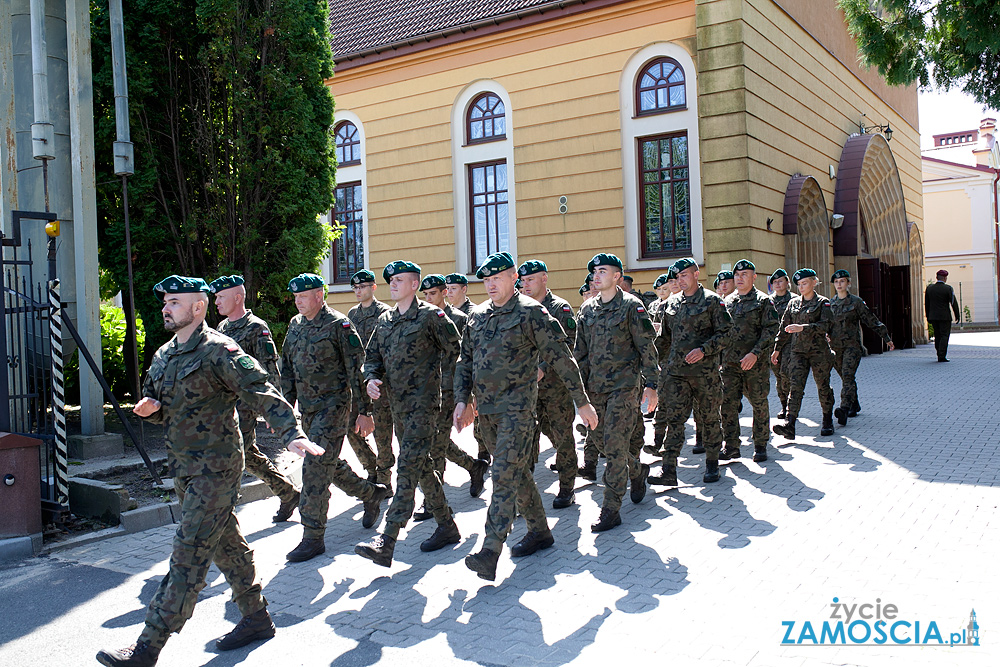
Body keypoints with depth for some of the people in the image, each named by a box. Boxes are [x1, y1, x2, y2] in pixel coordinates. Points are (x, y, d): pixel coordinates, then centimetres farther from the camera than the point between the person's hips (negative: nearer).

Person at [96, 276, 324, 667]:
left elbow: (263, 395, -20)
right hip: (185, 469, 9)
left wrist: (292, 434, -33)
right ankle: (256, 618, 31)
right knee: (227, 544, 18)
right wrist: (149, 407, -2)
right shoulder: (164, 356, 12)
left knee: (189, 557, -5)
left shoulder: (219, 351, -15)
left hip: (215, 469, -9)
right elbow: (159, 407, 23)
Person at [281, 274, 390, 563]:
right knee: (331, 465, 16)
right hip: (307, 408, 8)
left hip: (333, 405, -8)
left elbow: (356, 370, -12)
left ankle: (313, 537, -2)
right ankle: (372, 493, 39)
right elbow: (287, 368, 17)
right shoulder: (295, 325, 10)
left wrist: (364, 411, -13)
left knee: (316, 468, -10)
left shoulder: (339, 325, -11)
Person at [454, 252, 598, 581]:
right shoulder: (477, 315, 12)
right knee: (517, 471, 15)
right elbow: (465, 360, 17)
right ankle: (540, 531, 29)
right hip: (486, 408, 7)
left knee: (505, 474, -12)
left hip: (517, 406, -7)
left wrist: (583, 403, -6)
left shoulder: (530, 312, -7)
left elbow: (561, 359, -7)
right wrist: (462, 400, 6)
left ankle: (491, 550, -14)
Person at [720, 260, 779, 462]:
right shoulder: (727, 301, 13)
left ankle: (760, 446, 17)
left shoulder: (763, 301, -1)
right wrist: (719, 354, 9)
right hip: (729, 362, 4)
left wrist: (755, 353, -18)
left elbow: (771, 330, -8)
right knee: (727, 404, 0)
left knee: (759, 404, 4)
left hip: (755, 363, -4)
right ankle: (731, 446, 9)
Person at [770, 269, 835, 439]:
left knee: (823, 386, 7)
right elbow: (784, 327, 15)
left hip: (819, 350, -3)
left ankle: (827, 421, 26)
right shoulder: (793, 303, 11)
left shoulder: (823, 302, -1)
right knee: (795, 386, -9)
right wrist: (777, 348, 14)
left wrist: (803, 327, -24)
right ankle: (789, 425, -19)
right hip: (797, 350, 3)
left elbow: (826, 325, -15)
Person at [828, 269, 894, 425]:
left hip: (852, 345, -4)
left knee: (848, 376, -18)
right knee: (846, 378, 13)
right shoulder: (830, 303, 11)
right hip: (835, 346, 4)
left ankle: (844, 409, -31)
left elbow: (871, 320, 3)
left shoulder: (856, 302, 0)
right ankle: (854, 405, 31)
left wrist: (886, 338, 5)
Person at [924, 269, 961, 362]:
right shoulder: (948, 288, -8)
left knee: (937, 336, 11)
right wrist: (957, 316, 3)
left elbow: (926, 304, 11)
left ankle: (940, 355, 15)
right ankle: (942, 356, -8)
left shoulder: (929, 288, 5)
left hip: (933, 316, 5)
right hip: (944, 316, -4)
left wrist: (928, 317, 18)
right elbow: (954, 303, -6)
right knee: (945, 335, -1)